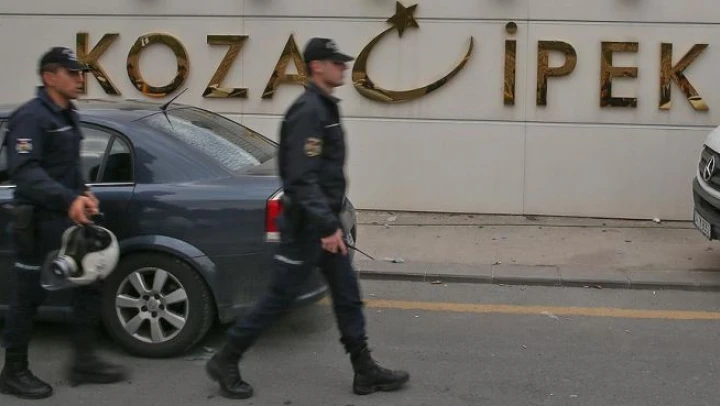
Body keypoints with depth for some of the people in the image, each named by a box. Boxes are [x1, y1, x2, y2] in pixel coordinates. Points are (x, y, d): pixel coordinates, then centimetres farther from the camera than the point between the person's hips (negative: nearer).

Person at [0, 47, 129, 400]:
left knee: (89, 284, 11)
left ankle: (84, 362, 21)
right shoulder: (31, 117, -15)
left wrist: (83, 193, 7)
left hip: (67, 218, 9)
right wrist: (69, 200, -36)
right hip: (39, 221, -9)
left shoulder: (67, 116, 15)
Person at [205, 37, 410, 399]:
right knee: (279, 298, 0)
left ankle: (365, 372, 17)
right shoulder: (308, 111, -19)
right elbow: (301, 177, -26)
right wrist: (328, 225, -28)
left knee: (348, 296, 10)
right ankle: (225, 363, 14)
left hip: (323, 221, 10)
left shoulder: (324, 108, 13)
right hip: (307, 225, -10)